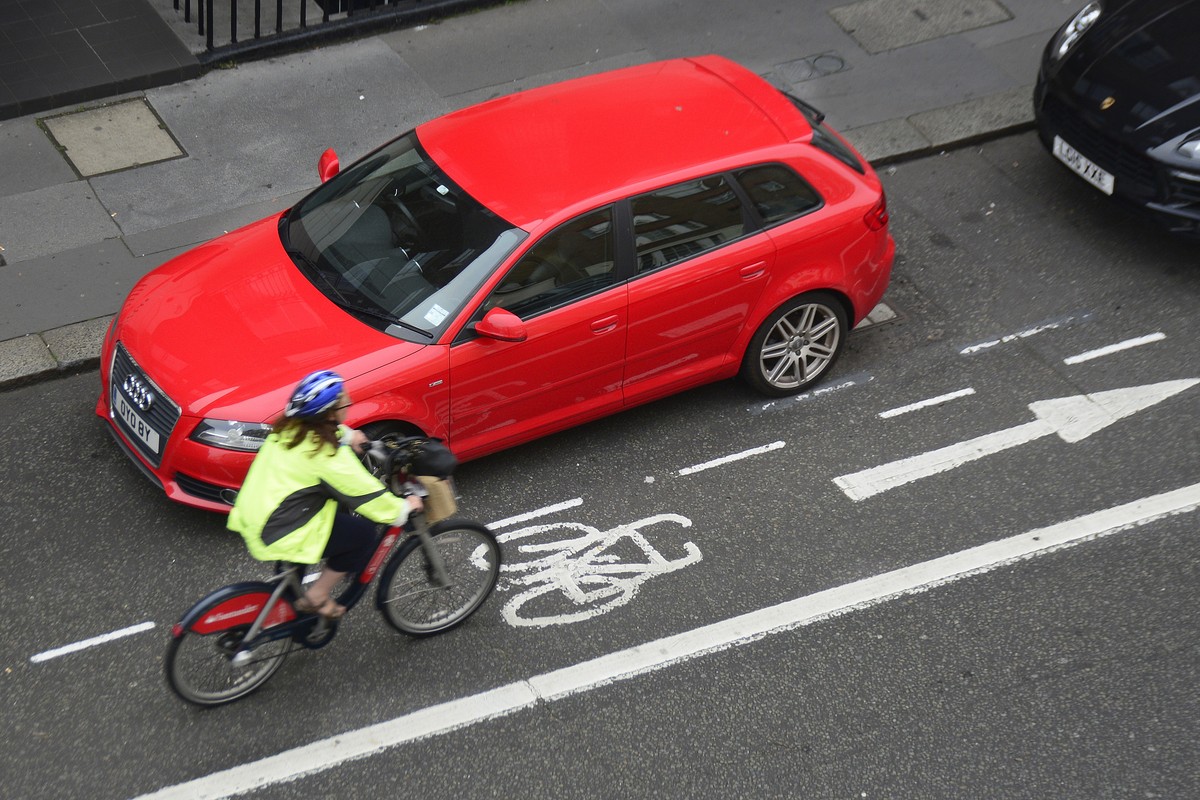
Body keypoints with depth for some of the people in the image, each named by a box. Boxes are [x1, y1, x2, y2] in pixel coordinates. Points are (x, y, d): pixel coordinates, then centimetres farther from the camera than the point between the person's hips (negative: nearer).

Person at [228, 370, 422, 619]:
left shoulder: (291, 426, 2)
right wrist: (403, 508, -1)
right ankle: (316, 597, 7)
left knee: (340, 499, 22)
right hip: (278, 536, -9)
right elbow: (366, 494, -15)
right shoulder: (327, 454, -22)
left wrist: (347, 434, 19)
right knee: (364, 533, -2)